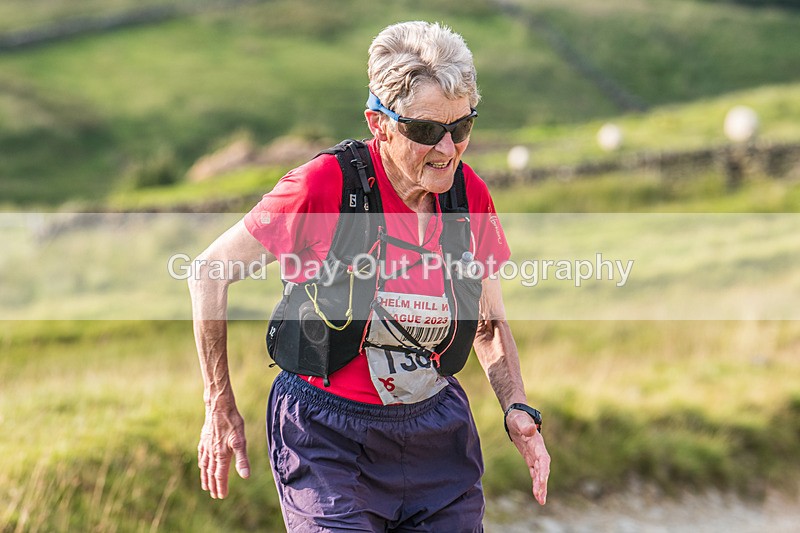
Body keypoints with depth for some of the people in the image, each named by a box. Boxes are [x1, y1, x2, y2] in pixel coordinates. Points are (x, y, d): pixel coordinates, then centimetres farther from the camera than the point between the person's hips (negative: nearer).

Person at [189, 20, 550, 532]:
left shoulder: (469, 194, -3)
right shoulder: (326, 184, -17)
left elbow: (490, 322, 12)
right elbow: (209, 272, -7)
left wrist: (518, 410, -4)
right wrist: (222, 411, -4)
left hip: (439, 436, 5)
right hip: (331, 440, -4)